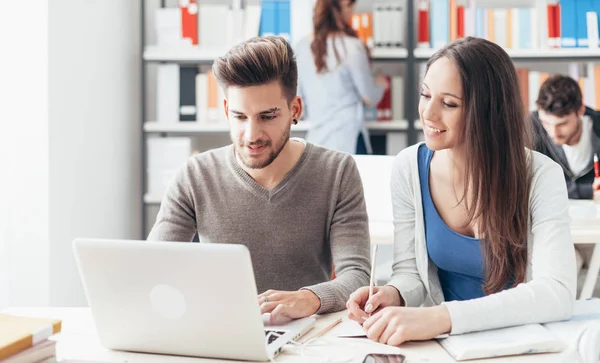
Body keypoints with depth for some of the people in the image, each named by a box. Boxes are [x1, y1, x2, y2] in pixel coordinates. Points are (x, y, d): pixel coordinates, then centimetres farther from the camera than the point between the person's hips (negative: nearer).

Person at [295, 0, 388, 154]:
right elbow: (370, 98, -3)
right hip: (349, 141, -5)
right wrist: (380, 84, 18)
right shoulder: (351, 47, -14)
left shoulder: (302, 46, 1)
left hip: (315, 138, 5)